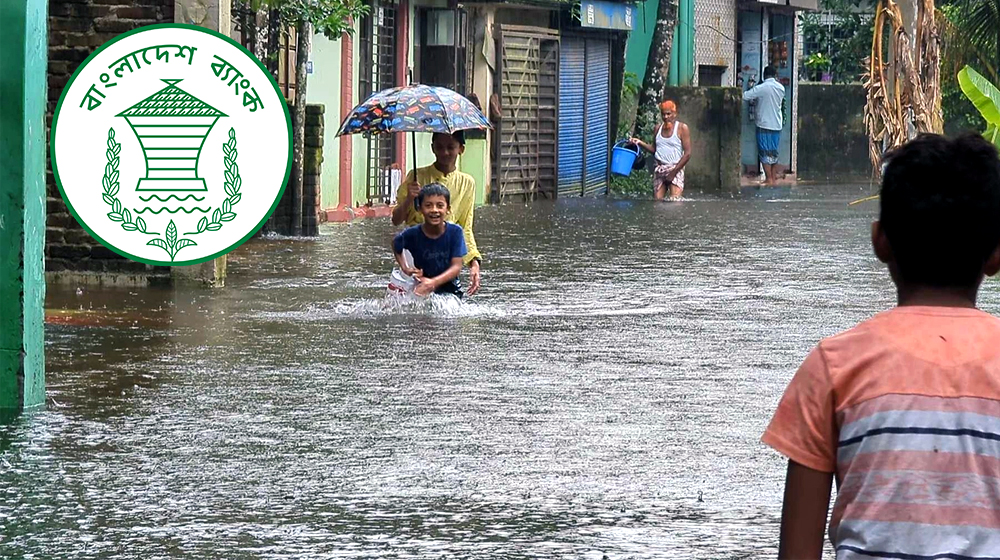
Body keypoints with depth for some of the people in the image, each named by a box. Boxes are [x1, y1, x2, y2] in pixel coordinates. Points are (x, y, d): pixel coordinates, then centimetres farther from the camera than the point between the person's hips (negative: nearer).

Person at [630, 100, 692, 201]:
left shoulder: (682, 128, -2)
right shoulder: (658, 128, 14)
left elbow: (687, 154, -6)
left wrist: (674, 172, -11)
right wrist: (640, 143, 5)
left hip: (675, 169, -5)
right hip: (659, 169, 5)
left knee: (675, 200, -20)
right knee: (657, 200, -3)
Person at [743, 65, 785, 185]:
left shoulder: (761, 88, -15)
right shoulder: (781, 88, 2)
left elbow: (744, 96, -17)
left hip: (764, 125, -5)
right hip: (777, 125, 5)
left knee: (765, 152, -1)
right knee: (774, 152, 13)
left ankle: (769, 179, -3)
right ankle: (773, 177, 16)